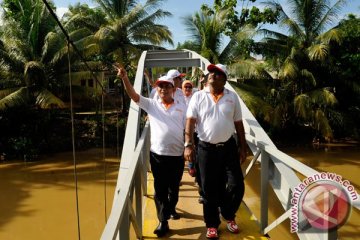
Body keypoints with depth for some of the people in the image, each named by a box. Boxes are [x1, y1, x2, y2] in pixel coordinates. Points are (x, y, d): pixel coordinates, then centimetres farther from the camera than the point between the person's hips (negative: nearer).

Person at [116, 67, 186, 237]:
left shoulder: (182, 107, 4)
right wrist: (125, 78, -19)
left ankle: (171, 209, 44)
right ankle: (163, 221, 17)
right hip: (157, 155, 0)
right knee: (160, 189, 6)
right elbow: (133, 95, -6)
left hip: (177, 155, 1)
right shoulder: (151, 105, 5)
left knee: (174, 187, 17)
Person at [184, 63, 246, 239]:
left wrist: (243, 147, 7)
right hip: (206, 148, -1)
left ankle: (228, 216, 32)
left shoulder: (232, 97, 3)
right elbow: (190, 122, -6)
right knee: (209, 189, 7)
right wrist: (188, 145, -17)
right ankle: (212, 224, 26)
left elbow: (238, 124, 7)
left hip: (229, 147, 2)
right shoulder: (198, 96, -1)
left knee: (236, 185, 4)